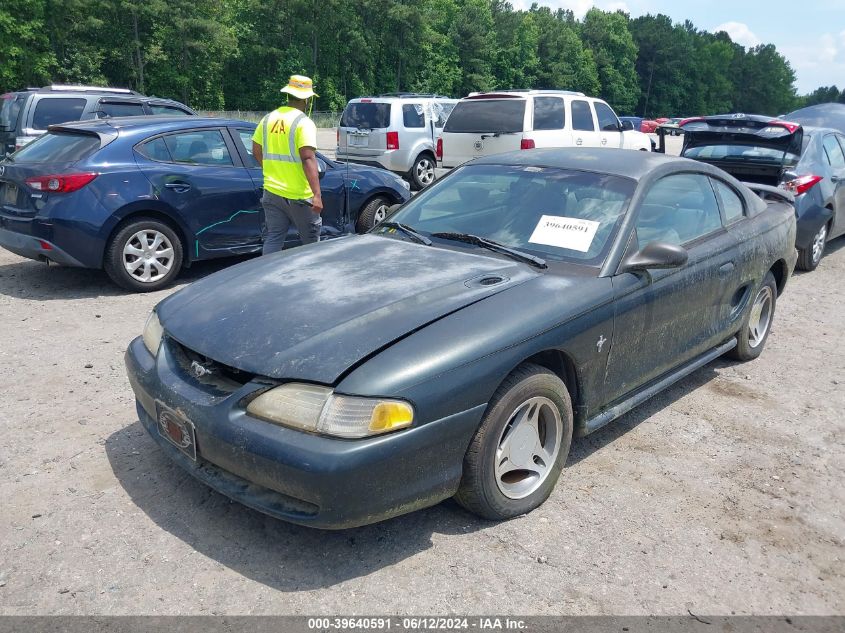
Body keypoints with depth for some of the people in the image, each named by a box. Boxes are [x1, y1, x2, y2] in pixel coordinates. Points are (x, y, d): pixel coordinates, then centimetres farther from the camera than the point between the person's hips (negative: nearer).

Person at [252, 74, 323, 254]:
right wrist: (317, 194, -25)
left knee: (273, 238, 11)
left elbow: (256, 151, 15)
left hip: (271, 191, 6)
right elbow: (308, 159, -22)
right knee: (311, 239, 11)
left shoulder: (268, 119, 8)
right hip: (299, 195, -6)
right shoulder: (304, 123, -12)